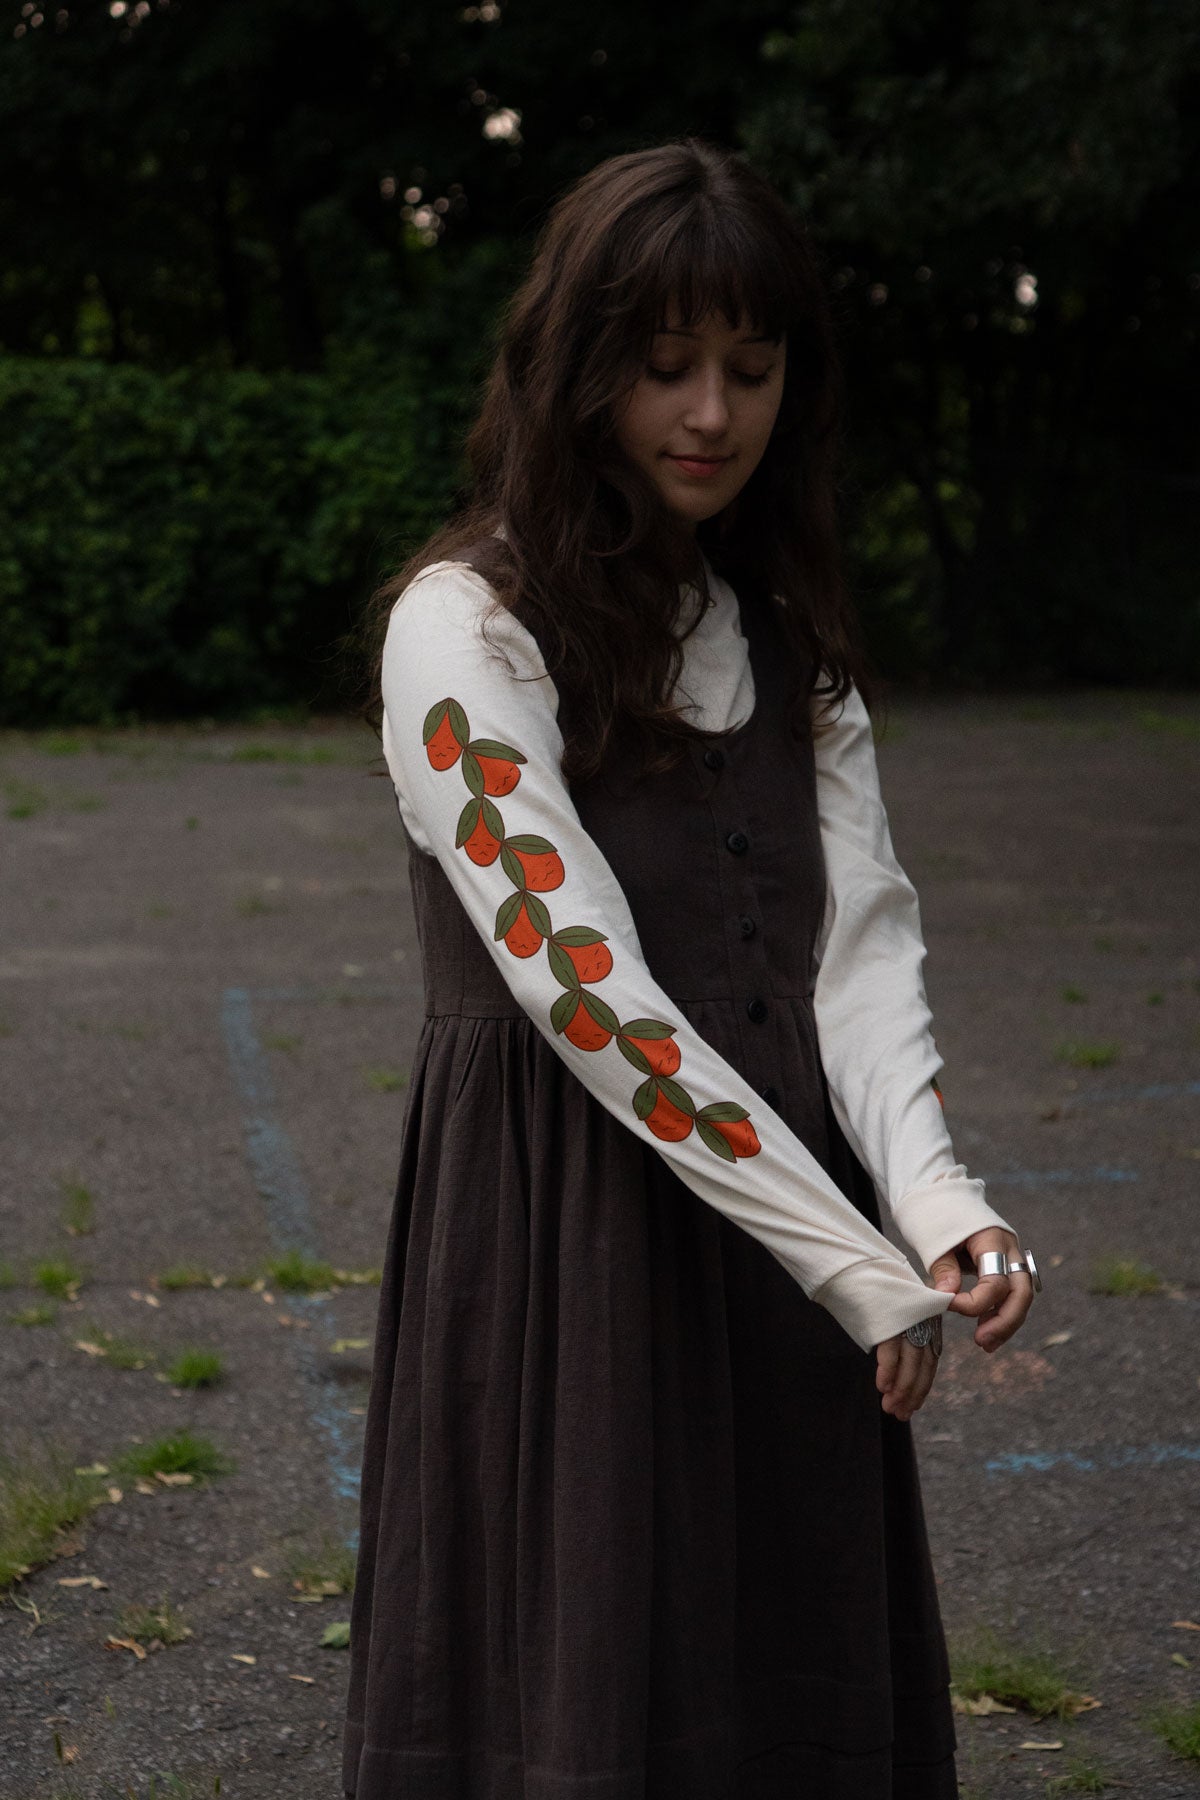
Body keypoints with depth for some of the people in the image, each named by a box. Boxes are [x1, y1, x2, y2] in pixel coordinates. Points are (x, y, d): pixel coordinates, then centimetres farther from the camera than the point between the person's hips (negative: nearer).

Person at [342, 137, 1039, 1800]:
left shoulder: (789, 632, 11)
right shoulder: (463, 622, -10)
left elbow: (860, 929, 1)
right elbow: (581, 979, -18)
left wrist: (928, 1190, -18)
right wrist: (854, 1257, -21)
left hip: (782, 1202, 6)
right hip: (560, 1211, -6)